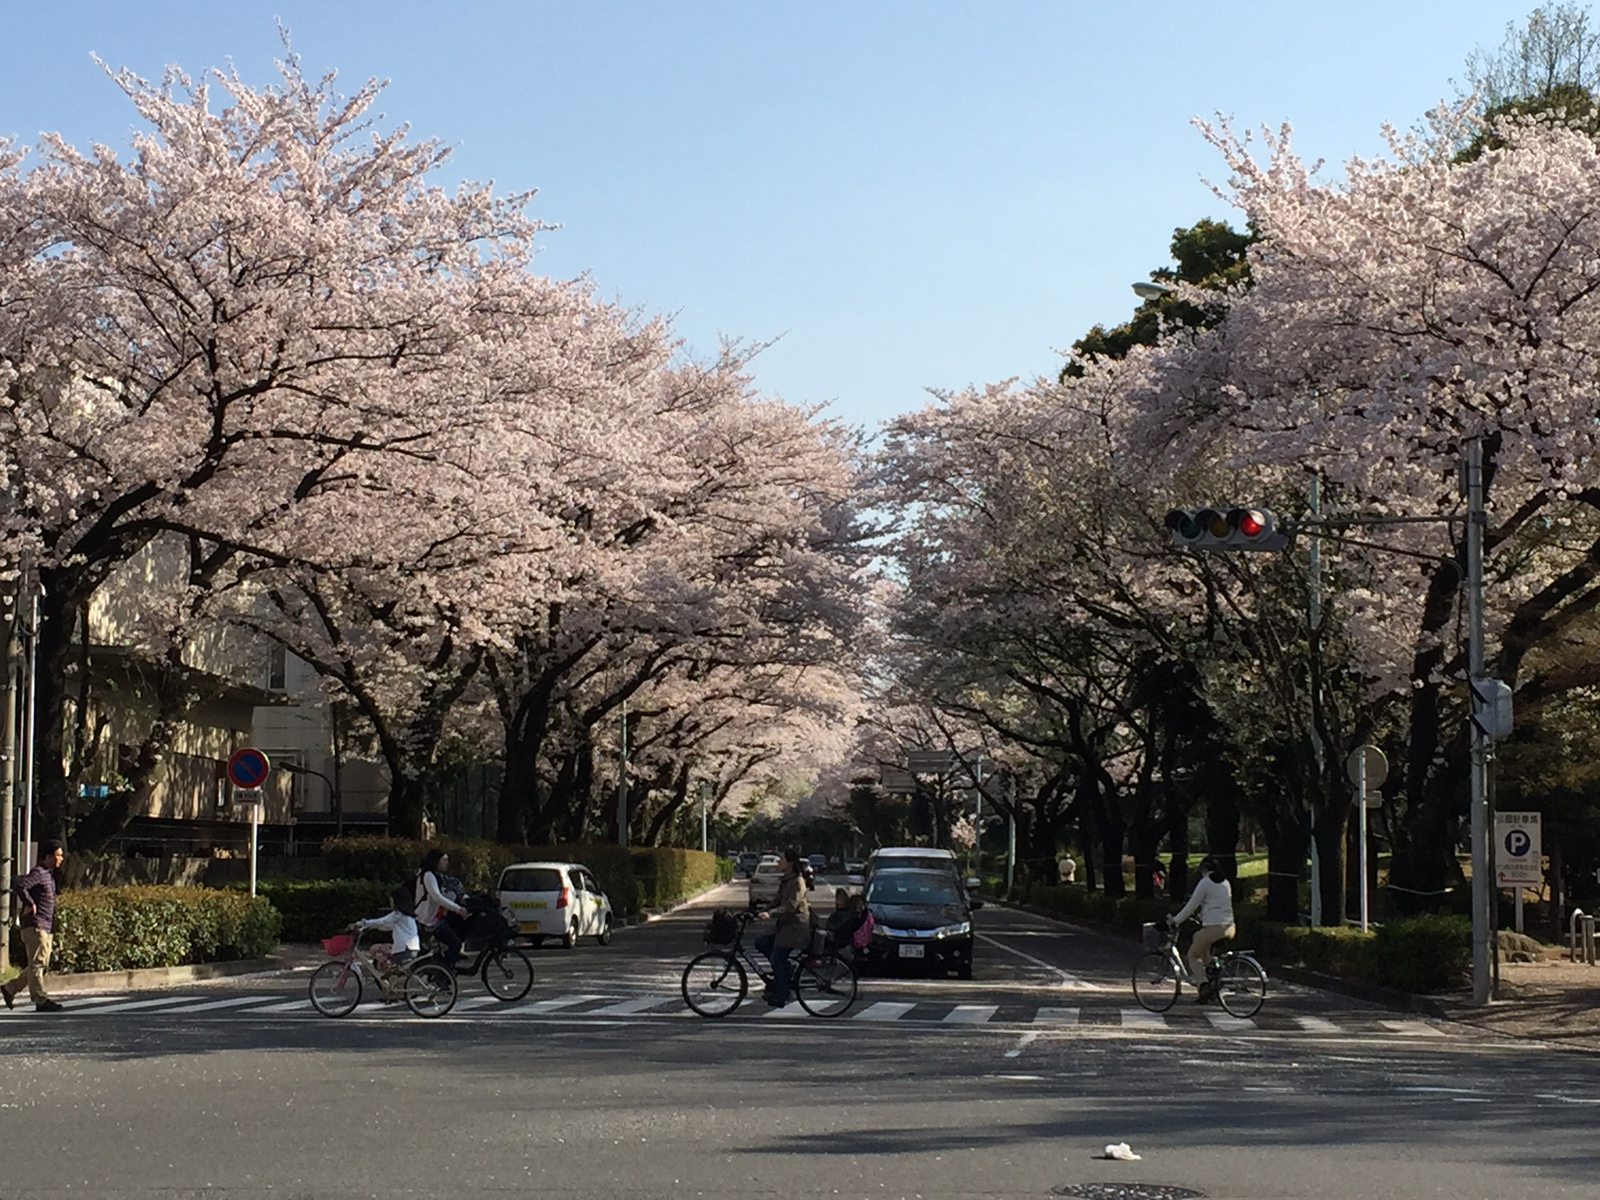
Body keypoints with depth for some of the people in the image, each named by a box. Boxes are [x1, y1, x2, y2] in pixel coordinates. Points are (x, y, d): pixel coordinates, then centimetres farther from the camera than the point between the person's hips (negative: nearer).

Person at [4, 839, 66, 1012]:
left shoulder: (49, 875, 18)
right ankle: (41, 1000, -7)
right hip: (35, 926, -10)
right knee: (37, 964, -7)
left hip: (46, 928, 10)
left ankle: (10, 989, 22)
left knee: (42, 965, 12)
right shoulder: (38, 873, -11)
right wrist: (30, 904, -19)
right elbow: (19, 885, -29)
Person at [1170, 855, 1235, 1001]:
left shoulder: (1205, 883, -6)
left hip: (1213, 927, -8)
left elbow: (1192, 905, -5)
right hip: (1229, 928, 8)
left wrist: (1175, 920, 4)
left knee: (1193, 955, 6)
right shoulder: (1226, 883, 15)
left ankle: (1204, 986, -15)